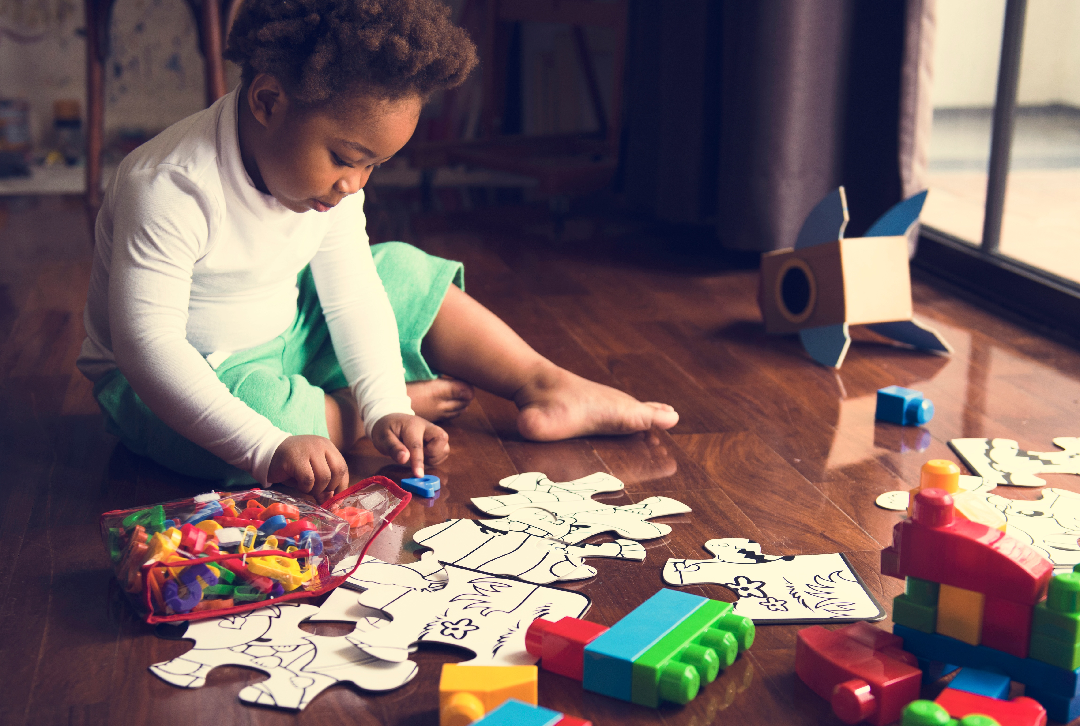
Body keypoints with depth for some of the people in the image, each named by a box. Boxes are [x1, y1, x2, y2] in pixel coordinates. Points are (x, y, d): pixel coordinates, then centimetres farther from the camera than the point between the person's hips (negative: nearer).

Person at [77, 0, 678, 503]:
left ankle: (548, 388, 4)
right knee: (265, 409, -37)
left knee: (404, 273, -1)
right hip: (188, 376, -6)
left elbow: (351, 296, -7)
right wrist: (267, 448, -44)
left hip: (283, 344, 7)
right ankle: (412, 397, -9)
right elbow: (146, 345, -36)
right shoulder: (168, 189, -33)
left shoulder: (327, 171, -10)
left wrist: (386, 409, -21)